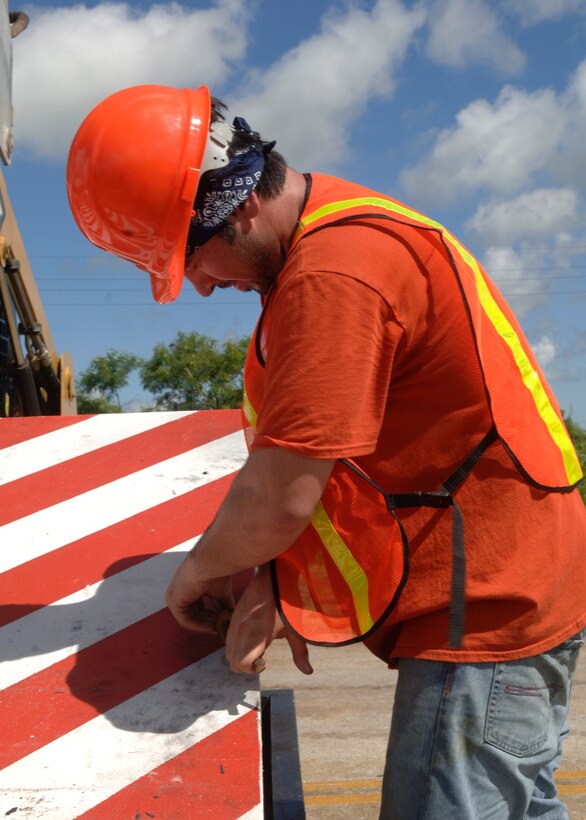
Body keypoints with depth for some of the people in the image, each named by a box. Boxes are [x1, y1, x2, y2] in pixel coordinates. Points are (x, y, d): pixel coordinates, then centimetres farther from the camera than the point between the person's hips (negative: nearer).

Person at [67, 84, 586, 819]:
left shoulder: (332, 275, -25)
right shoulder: (333, 230, 9)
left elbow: (281, 498, -24)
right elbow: (316, 448, 8)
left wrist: (199, 572, -4)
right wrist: (271, 582, 1)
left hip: (485, 611, -10)